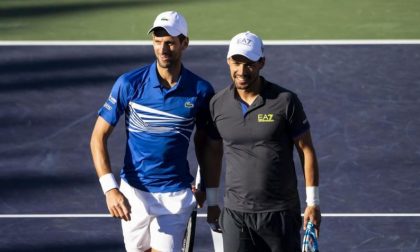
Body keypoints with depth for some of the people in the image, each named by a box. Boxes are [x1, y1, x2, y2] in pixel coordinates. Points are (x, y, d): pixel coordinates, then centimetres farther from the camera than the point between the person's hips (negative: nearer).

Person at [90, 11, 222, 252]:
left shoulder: (201, 90, -5)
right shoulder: (129, 84, -8)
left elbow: (208, 144, 9)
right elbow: (98, 137, -6)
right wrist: (110, 189, -17)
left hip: (175, 196, -1)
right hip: (133, 193, 1)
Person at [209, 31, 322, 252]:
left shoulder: (285, 101, -7)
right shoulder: (217, 104, 2)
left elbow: (306, 151, -2)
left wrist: (313, 202, -3)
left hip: (281, 212, -2)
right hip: (235, 213, 2)